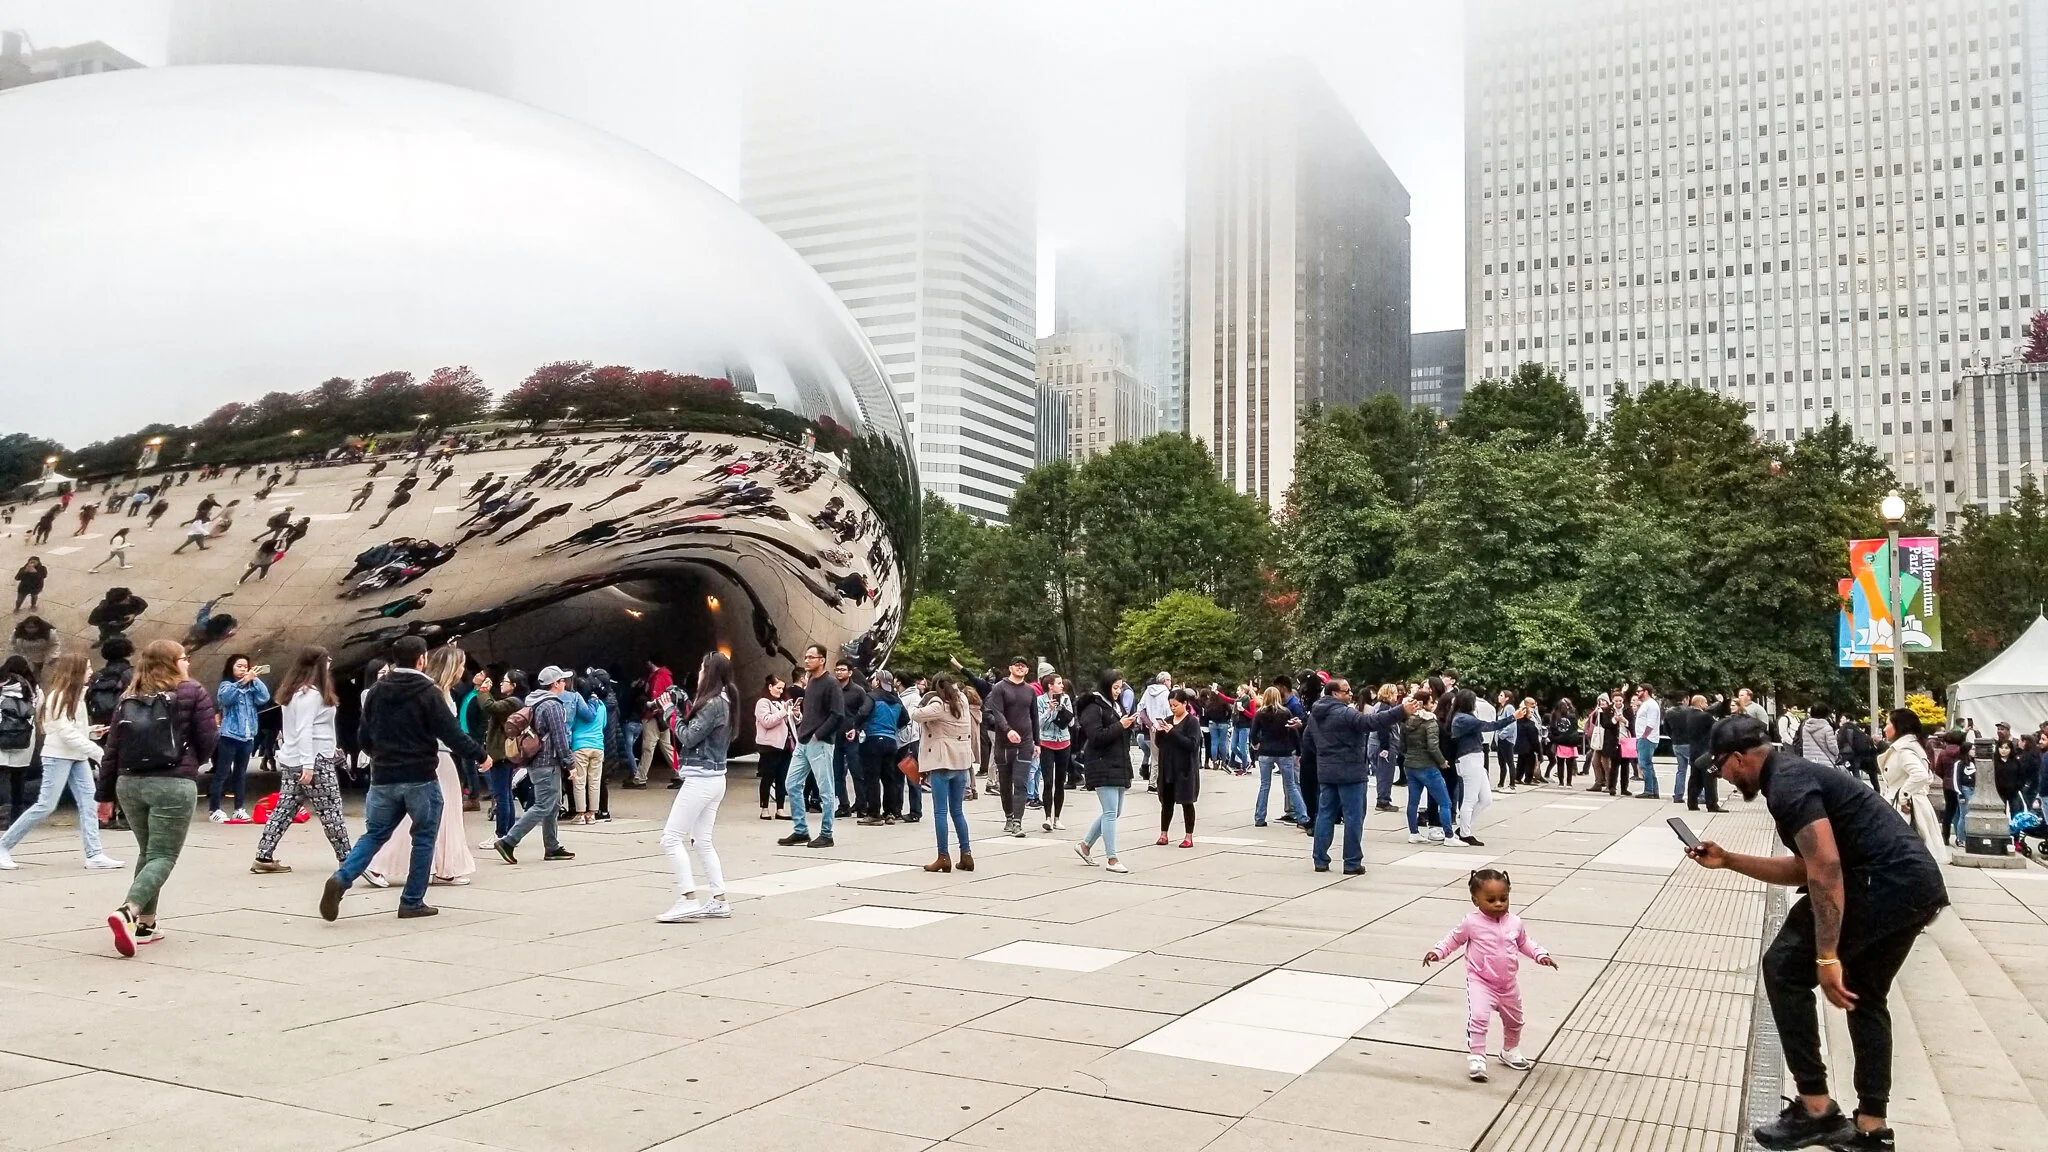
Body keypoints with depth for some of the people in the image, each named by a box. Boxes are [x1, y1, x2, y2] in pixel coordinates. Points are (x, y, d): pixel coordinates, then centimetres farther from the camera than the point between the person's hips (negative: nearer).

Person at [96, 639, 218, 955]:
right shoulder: (192, 693, 0)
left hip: (129, 784, 5)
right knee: (163, 856, -2)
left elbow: (112, 750, 11)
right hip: (173, 785, -5)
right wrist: (190, 763, 18)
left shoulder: (129, 699, 13)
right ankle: (127, 913, -24)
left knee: (147, 852, 20)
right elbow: (208, 741, -3)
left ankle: (145, 923, 19)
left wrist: (105, 795, 17)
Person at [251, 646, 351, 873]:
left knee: (285, 808, 8)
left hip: (291, 760, 9)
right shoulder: (311, 693, -15)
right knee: (330, 811, -1)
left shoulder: (294, 691, 13)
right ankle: (346, 858, 5)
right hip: (315, 761, -9)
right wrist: (308, 765, -24)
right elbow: (304, 731, -21)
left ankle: (264, 857, 6)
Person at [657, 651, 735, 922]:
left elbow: (689, 737, -16)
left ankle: (688, 900, -11)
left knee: (671, 838, -7)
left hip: (700, 778, -10)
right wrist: (686, 708, 4)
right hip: (713, 778, 10)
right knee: (702, 841, 13)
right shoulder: (722, 702, 13)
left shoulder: (713, 704, -16)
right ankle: (718, 900, 13)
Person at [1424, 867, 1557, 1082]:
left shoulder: (1515, 923, -5)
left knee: (1514, 1020, 23)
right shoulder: (1471, 923, -17)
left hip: (1508, 984, 5)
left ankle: (1510, 1051, 48)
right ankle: (1476, 1057, -15)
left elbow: (1524, 943, 13)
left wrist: (1540, 955, -1)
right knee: (1478, 1017, -24)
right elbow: (1453, 940, -3)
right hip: (1480, 982, -5)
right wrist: (1437, 952, -14)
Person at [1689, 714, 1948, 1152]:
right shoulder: (1792, 774, 20)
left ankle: (1816, 1107, 2)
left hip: (1887, 883, -11)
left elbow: (1826, 869, -22)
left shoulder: (1786, 784, -12)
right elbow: (1805, 870, 25)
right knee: (1865, 997, 23)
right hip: (1917, 884, 11)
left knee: (1784, 967, -2)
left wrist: (1827, 957, -23)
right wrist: (1728, 861, 25)